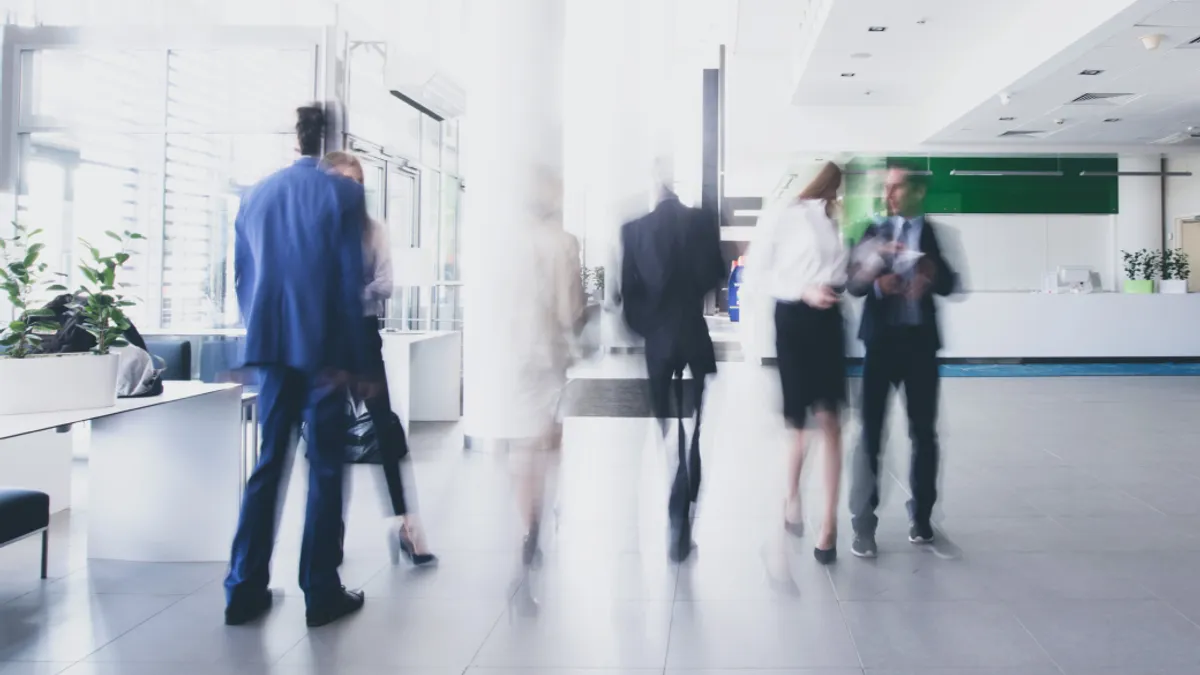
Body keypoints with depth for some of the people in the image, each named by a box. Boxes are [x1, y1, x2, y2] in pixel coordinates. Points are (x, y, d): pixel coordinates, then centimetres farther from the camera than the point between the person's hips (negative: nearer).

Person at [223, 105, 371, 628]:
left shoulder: (255, 194, 9)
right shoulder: (343, 193, -6)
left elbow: (239, 274, 11)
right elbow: (350, 280, -9)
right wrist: (350, 358, -6)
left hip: (271, 347, 5)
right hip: (323, 348, -5)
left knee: (267, 464, 13)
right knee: (325, 469, 3)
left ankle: (245, 590, 15)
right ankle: (321, 593, 9)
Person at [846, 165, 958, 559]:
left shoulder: (937, 234, 5)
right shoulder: (874, 232, 6)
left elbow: (950, 285, -4)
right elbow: (854, 283, -2)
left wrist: (932, 275, -25)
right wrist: (877, 284, -23)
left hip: (920, 340, 1)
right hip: (881, 339, 0)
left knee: (923, 431, 9)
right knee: (870, 430, -1)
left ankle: (921, 516, 24)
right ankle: (863, 524, 4)